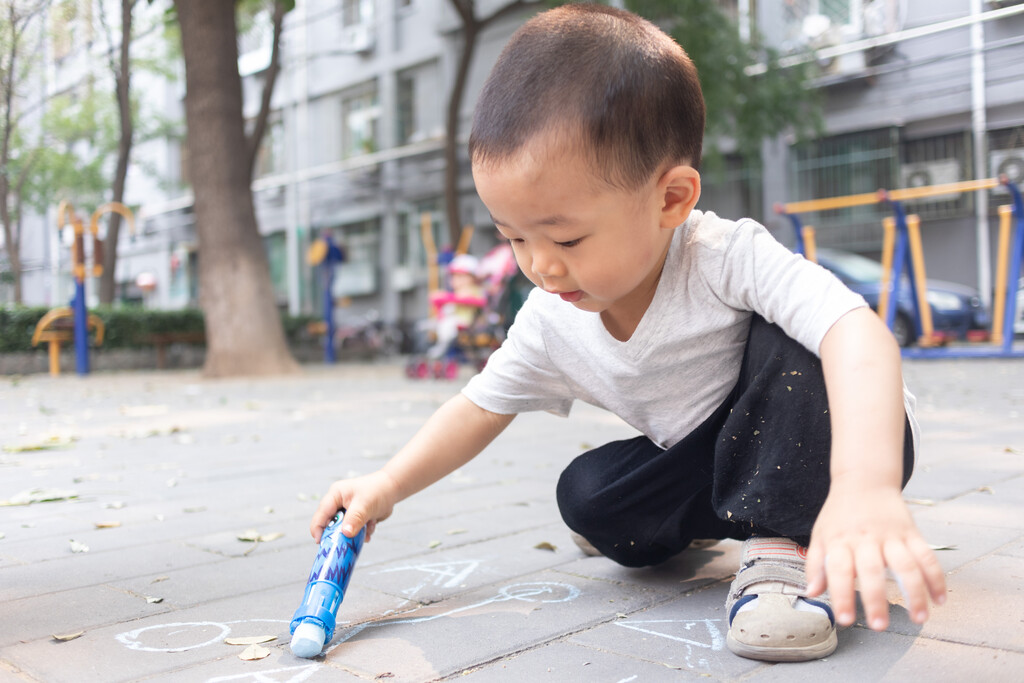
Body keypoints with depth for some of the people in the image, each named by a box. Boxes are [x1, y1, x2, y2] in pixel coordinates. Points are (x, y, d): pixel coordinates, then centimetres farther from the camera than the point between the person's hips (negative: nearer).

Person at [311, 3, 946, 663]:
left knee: (785, 339, -32)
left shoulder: (730, 258, -33)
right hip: (702, 459, 6)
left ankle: (787, 541, -21)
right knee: (587, 492, -14)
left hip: (830, 448, -5)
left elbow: (858, 334, -47)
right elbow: (479, 409, 0)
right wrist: (388, 485, -10)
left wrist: (866, 488, -63)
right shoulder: (550, 321, -13)